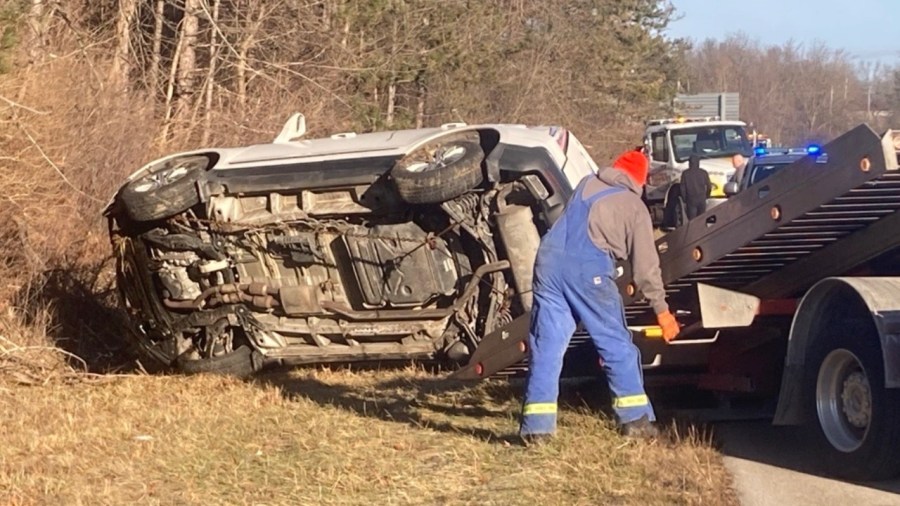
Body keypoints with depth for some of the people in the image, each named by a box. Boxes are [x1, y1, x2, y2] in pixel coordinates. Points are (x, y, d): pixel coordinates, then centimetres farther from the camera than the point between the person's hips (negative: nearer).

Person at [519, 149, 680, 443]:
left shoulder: (586, 184, 22)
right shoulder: (633, 206, 10)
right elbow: (645, 265, 8)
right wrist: (662, 310, 13)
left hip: (550, 257, 4)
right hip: (588, 267, -4)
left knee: (546, 344, 5)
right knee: (617, 344, 8)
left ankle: (536, 424, -1)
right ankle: (635, 419, 10)